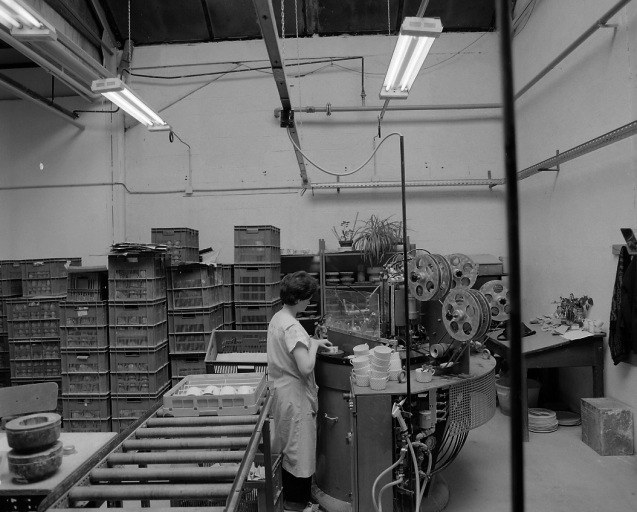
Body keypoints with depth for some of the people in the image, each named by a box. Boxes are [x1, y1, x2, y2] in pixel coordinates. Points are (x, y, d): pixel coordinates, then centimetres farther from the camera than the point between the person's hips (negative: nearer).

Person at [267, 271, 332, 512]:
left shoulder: (277, 318, 4)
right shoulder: (292, 327, -26)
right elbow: (306, 368, -30)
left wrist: (312, 342, 10)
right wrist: (313, 345, -15)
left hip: (281, 391, 10)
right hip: (295, 396, -10)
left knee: (289, 447, 22)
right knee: (300, 451, 6)